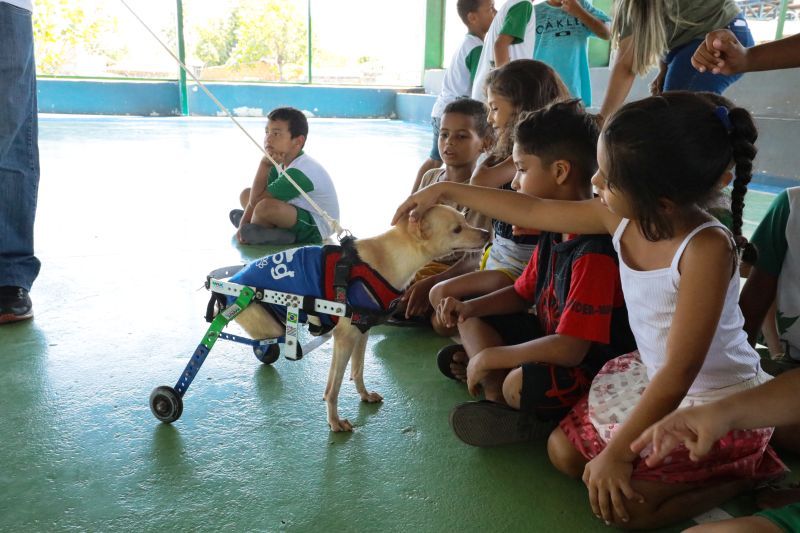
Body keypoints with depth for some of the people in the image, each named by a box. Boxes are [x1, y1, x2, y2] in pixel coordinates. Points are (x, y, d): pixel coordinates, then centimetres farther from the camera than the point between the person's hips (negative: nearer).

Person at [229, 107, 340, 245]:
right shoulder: (282, 162, 3)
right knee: (246, 194, 16)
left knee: (266, 206, -35)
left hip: (315, 230, -10)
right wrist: (243, 223, -11)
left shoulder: (298, 172, -27)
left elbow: (256, 200, -25)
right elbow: (256, 196, 3)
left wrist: (264, 164, -21)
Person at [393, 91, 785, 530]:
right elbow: (532, 211, 0)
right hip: (652, 378, 7)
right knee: (564, 452, 7)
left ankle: (748, 470, 8)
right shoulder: (621, 217, -12)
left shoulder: (706, 248, -33)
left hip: (719, 402, -7)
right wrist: (446, 190, 4)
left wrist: (617, 451, -26)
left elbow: (680, 370, -31)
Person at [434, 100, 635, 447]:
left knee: (518, 383, -37)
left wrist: (489, 358, -22)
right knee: (470, 321, 10)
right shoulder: (554, 234, 3)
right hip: (549, 338, 10)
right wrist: (470, 307, -3)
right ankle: (498, 401, -11)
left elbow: (570, 348, -32)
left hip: (591, 367, -10)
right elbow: (522, 293, 16)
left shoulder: (595, 252, -28)